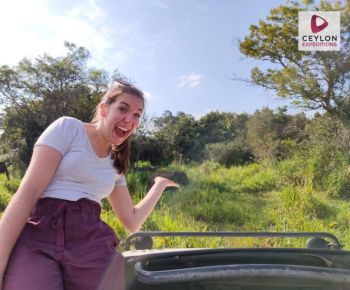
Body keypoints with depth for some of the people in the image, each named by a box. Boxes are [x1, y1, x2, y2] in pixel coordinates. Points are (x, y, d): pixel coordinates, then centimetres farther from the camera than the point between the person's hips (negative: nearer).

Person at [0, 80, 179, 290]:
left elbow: (132, 222, 17)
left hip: (92, 245, 5)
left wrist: (160, 184, 20)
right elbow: (29, 192, -7)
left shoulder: (116, 165, 16)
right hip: (37, 236, -4)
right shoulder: (68, 127, 1)